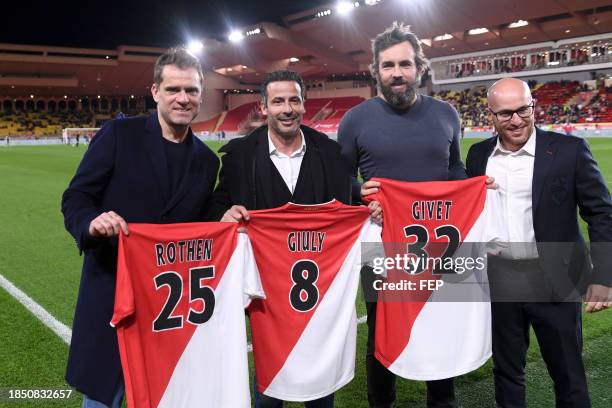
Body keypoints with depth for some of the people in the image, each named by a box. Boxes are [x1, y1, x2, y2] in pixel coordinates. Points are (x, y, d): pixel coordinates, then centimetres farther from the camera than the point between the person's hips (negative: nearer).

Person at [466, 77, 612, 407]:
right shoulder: (479, 154, 3)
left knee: (568, 376, 11)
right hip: (499, 280, 3)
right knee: (506, 370, 18)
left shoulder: (569, 150, -7)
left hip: (553, 281, -3)